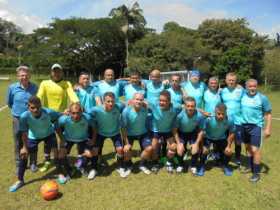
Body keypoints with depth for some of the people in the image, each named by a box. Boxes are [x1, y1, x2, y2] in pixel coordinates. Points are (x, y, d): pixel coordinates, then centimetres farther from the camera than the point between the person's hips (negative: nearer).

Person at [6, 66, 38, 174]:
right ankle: (18, 165, 28)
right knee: (18, 144, 11)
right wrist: (16, 110, 11)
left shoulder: (35, 87, -11)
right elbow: (9, 102, 6)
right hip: (18, 119, 0)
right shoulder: (12, 87, -10)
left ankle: (33, 163, 28)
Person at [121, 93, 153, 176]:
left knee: (149, 148, -13)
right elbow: (124, 128, -21)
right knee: (126, 149, -19)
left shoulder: (145, 109, -24)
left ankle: (142, 164, 18)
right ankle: (129, 165, 15)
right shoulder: (126, 111, -28)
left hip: (143, 133, 2)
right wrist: (126, 143, -20)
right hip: (130, 134, -1)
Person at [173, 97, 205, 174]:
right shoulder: (180, 115, -33)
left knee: (195, 149, -15)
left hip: (193, 133, 1)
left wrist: (196, 143, -18)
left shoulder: (199, 116, -30)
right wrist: (178, 143, -20)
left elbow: (201, 130, -13)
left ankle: (193, 166, 15)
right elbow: (175, 130, -17)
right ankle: (180, 165, 19)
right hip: (181, 133, -1)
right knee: (180, 150, -14)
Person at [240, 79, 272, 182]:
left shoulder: (262, 98, -9)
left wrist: (268, 128, -10)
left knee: (255, 150, -6)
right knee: (248, 148, 17)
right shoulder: (242, 95, 0)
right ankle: (251, 167, 35)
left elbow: (268, 114, -4)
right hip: (244, 125, 4)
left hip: (256, 126, -4)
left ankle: (256, 173, 9)